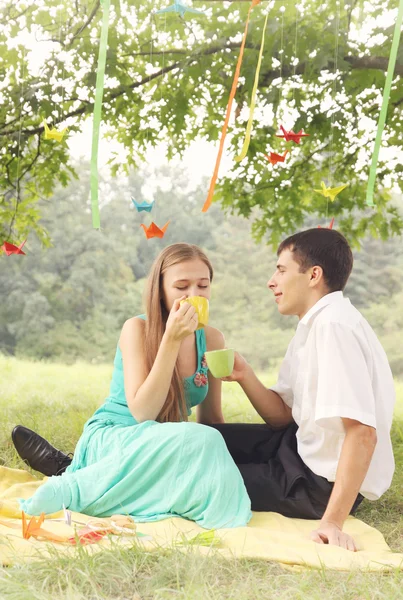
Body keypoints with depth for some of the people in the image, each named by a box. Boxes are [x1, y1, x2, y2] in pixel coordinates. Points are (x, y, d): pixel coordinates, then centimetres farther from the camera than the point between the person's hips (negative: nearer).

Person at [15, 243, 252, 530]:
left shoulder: (211, 339, 1)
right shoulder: (138, 329, -13)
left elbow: (212, 417, 9)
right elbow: (142, 413, -21)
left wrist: (226, 450, -10)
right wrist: (172, 340, -26)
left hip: (167, 447, 5)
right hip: (112, 438, -5)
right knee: (201, 440, -32)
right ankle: (77, 487, -25)